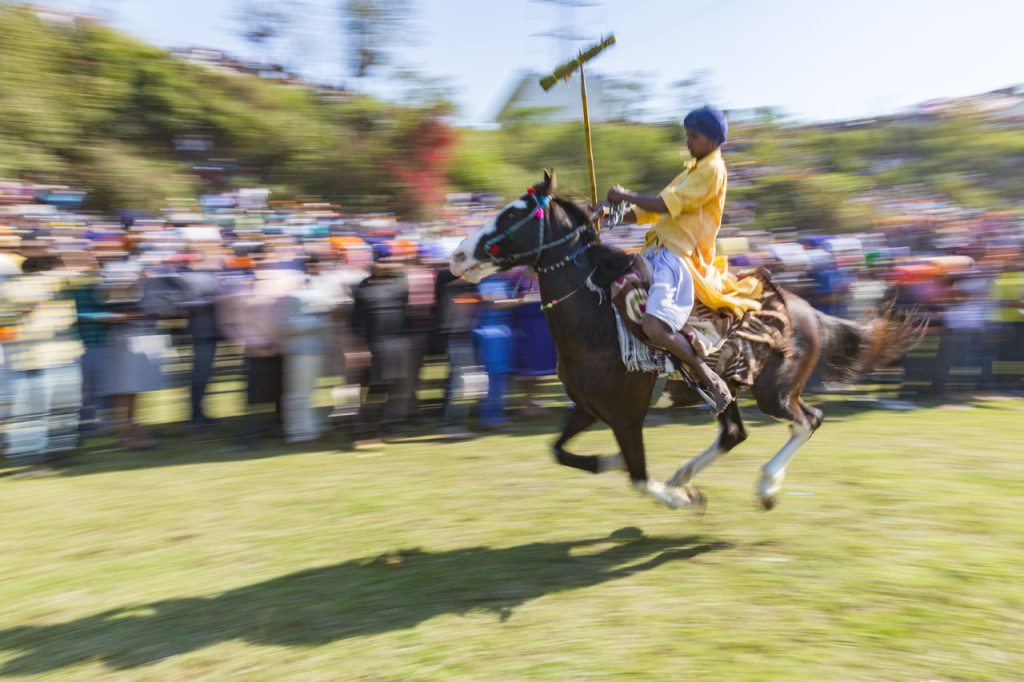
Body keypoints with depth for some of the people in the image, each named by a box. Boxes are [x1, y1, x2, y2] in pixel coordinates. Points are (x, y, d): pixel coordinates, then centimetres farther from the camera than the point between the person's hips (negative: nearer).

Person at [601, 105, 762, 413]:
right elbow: (649, 212, 21)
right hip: (656, 252, 11)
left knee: (655, 327, -31)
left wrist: (626, 195, -4)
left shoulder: (713, 170, -5)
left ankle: (708, 377, -8)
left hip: (681, 259, -11)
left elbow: (667, 205, -15)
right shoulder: (691, 171, 25)